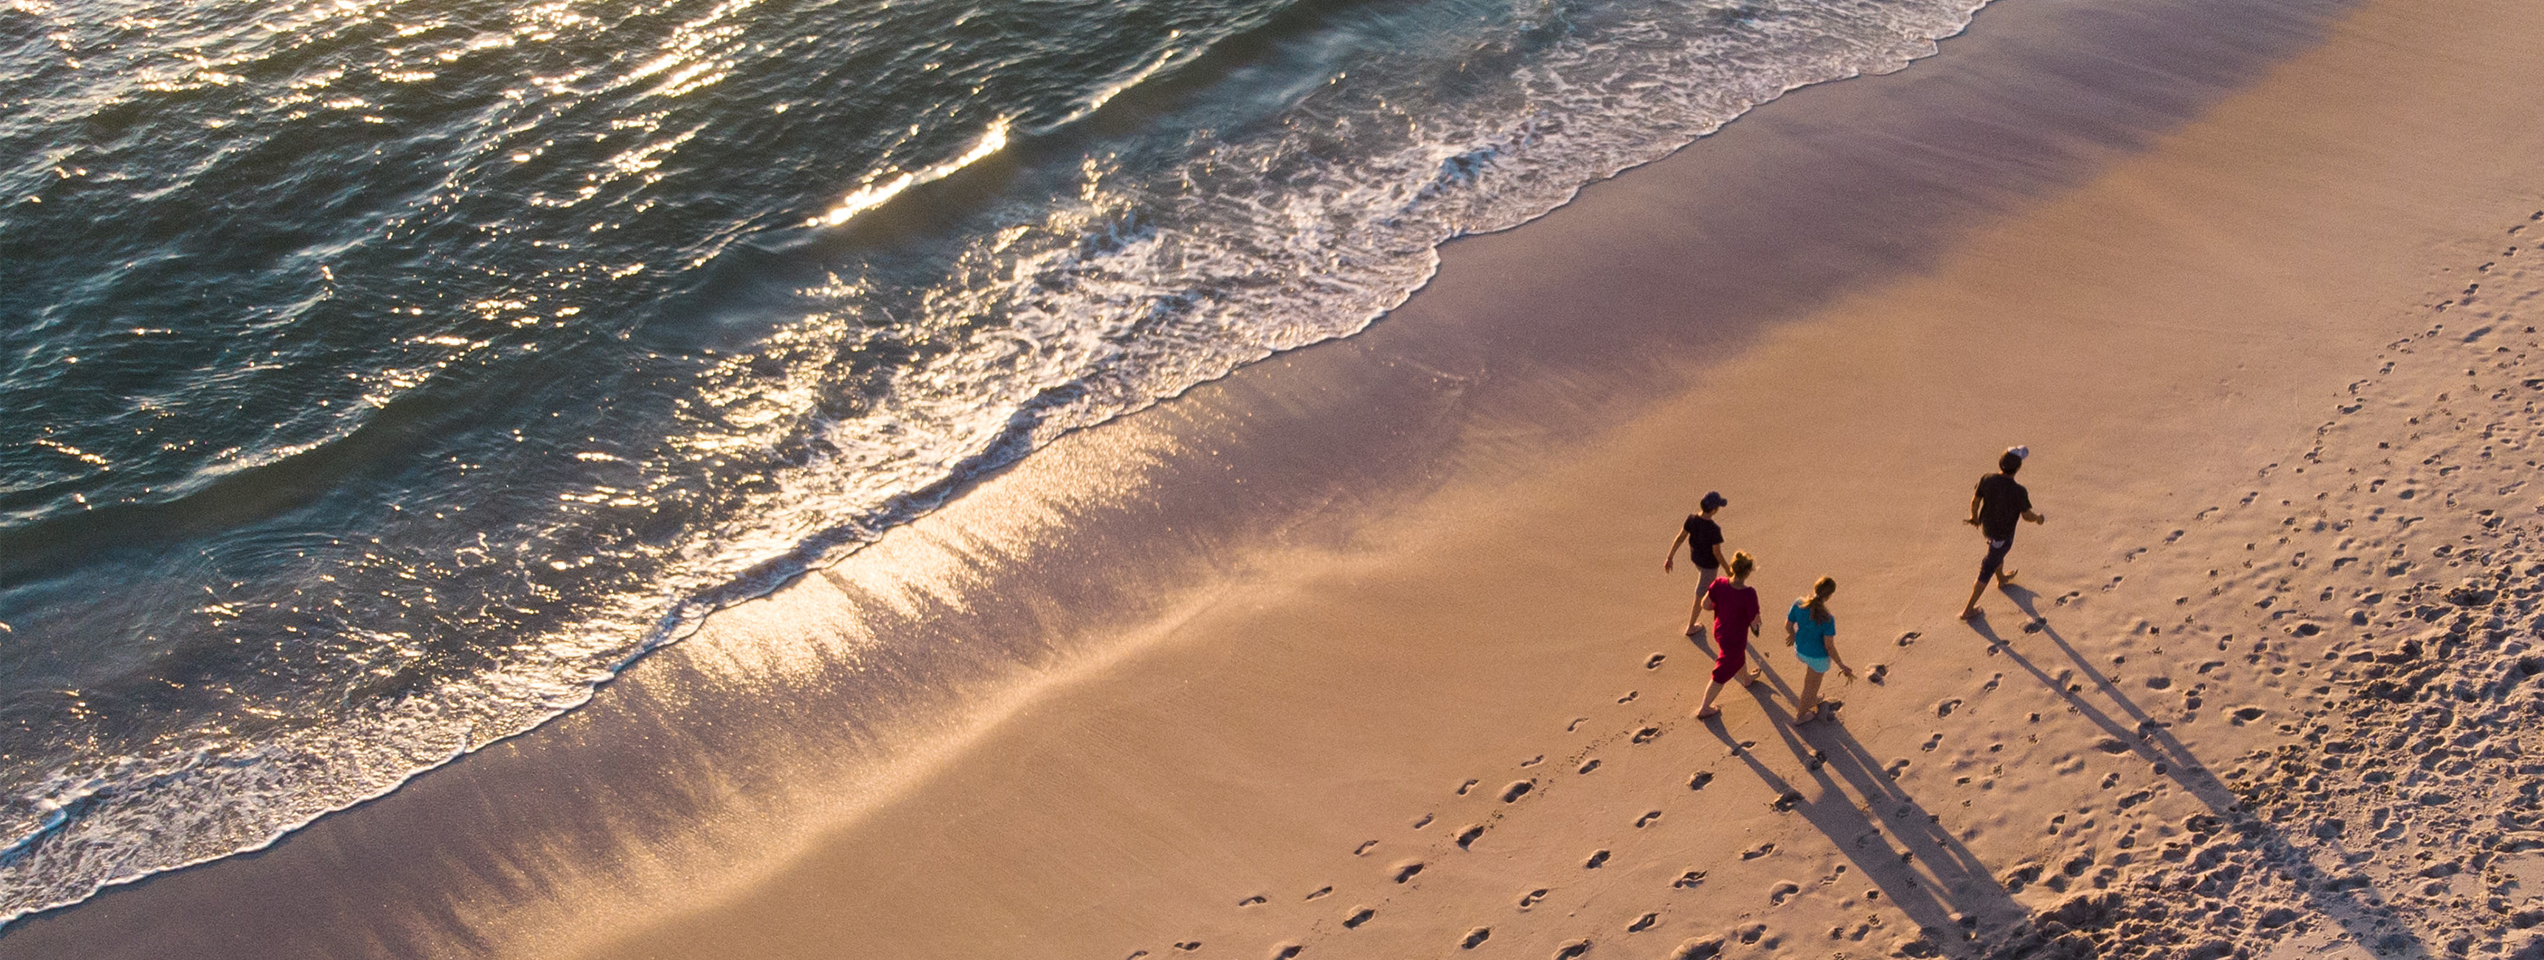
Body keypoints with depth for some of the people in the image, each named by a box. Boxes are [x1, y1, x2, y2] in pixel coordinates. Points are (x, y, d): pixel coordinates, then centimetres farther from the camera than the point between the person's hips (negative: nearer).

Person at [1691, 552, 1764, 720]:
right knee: (1722, 674, 13)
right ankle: (1703, 709, 27)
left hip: (1719, 631, 6)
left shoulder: (1719, 584, -23)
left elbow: (1705, 605, -14)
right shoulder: (1748, 594, -36)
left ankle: (1746, 678, 68)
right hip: (1735, 639, -6)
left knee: (1739, 656, 37)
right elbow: (1755, 620, -24)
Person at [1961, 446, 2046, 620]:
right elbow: (2027, 515, -20)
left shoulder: (1986, 479, -25)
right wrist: (2038, 518, 4)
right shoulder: (2019, 492, -37)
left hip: (1986, 524, 5)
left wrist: (1974, 516, 13)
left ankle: (2001, 579, 66)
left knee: (1999, 549, 37)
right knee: (1987, 571, 11)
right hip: (2002, 534, -5)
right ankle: (1968, 610, 23)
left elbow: (1975, 501, -9)